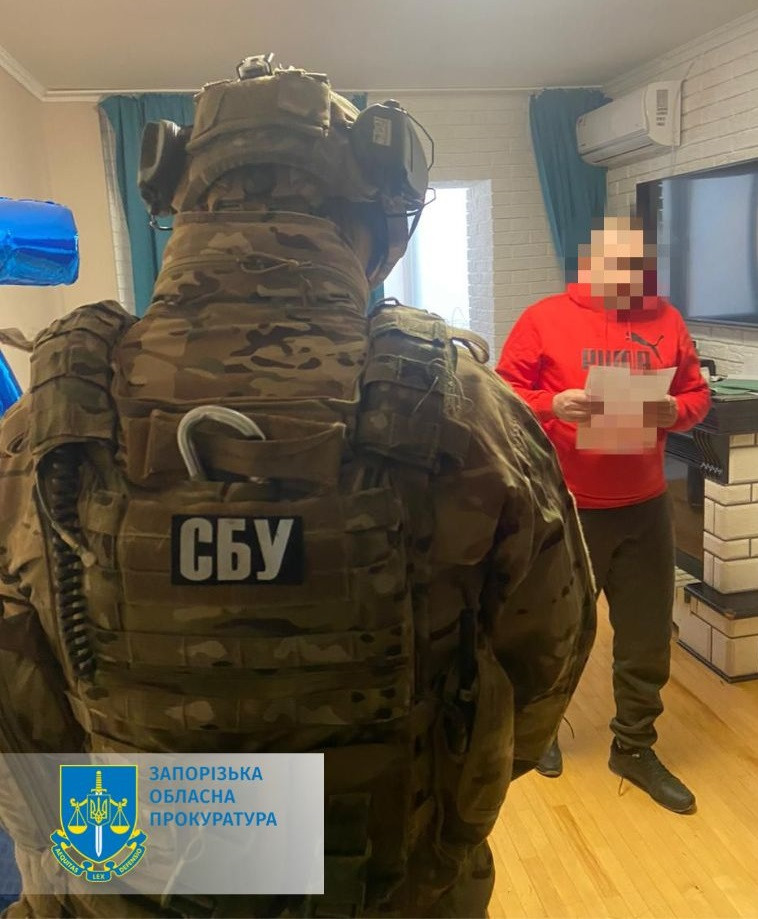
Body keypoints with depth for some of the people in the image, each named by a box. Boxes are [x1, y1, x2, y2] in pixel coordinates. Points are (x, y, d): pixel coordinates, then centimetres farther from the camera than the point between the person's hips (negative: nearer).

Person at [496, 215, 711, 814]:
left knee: (647, 637, 12)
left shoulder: (666, 320, 5)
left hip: (645, 507, 4)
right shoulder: (544, 319, -6)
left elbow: (697, 394, 9)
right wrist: (553, 405, -24)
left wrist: (674, 411, -12)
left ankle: (635, 748, 32)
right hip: (565, 507, -3)